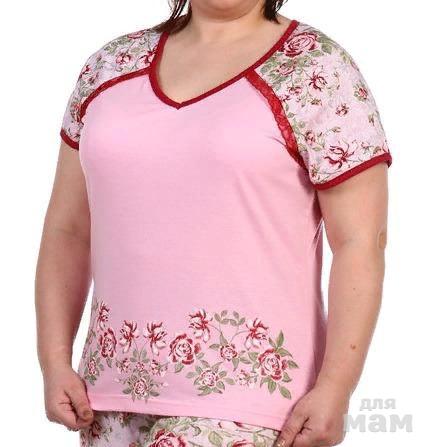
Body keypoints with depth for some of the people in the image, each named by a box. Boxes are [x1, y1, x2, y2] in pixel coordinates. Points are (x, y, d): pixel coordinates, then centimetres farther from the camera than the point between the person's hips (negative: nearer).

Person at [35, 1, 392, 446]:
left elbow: (360, 243, -9)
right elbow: (67, 229, 12)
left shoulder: (318, 72, -4)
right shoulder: (111, 65, 10)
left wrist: (335, 390, -15)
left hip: (239, 388, -5)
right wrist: (54, 361, 5)